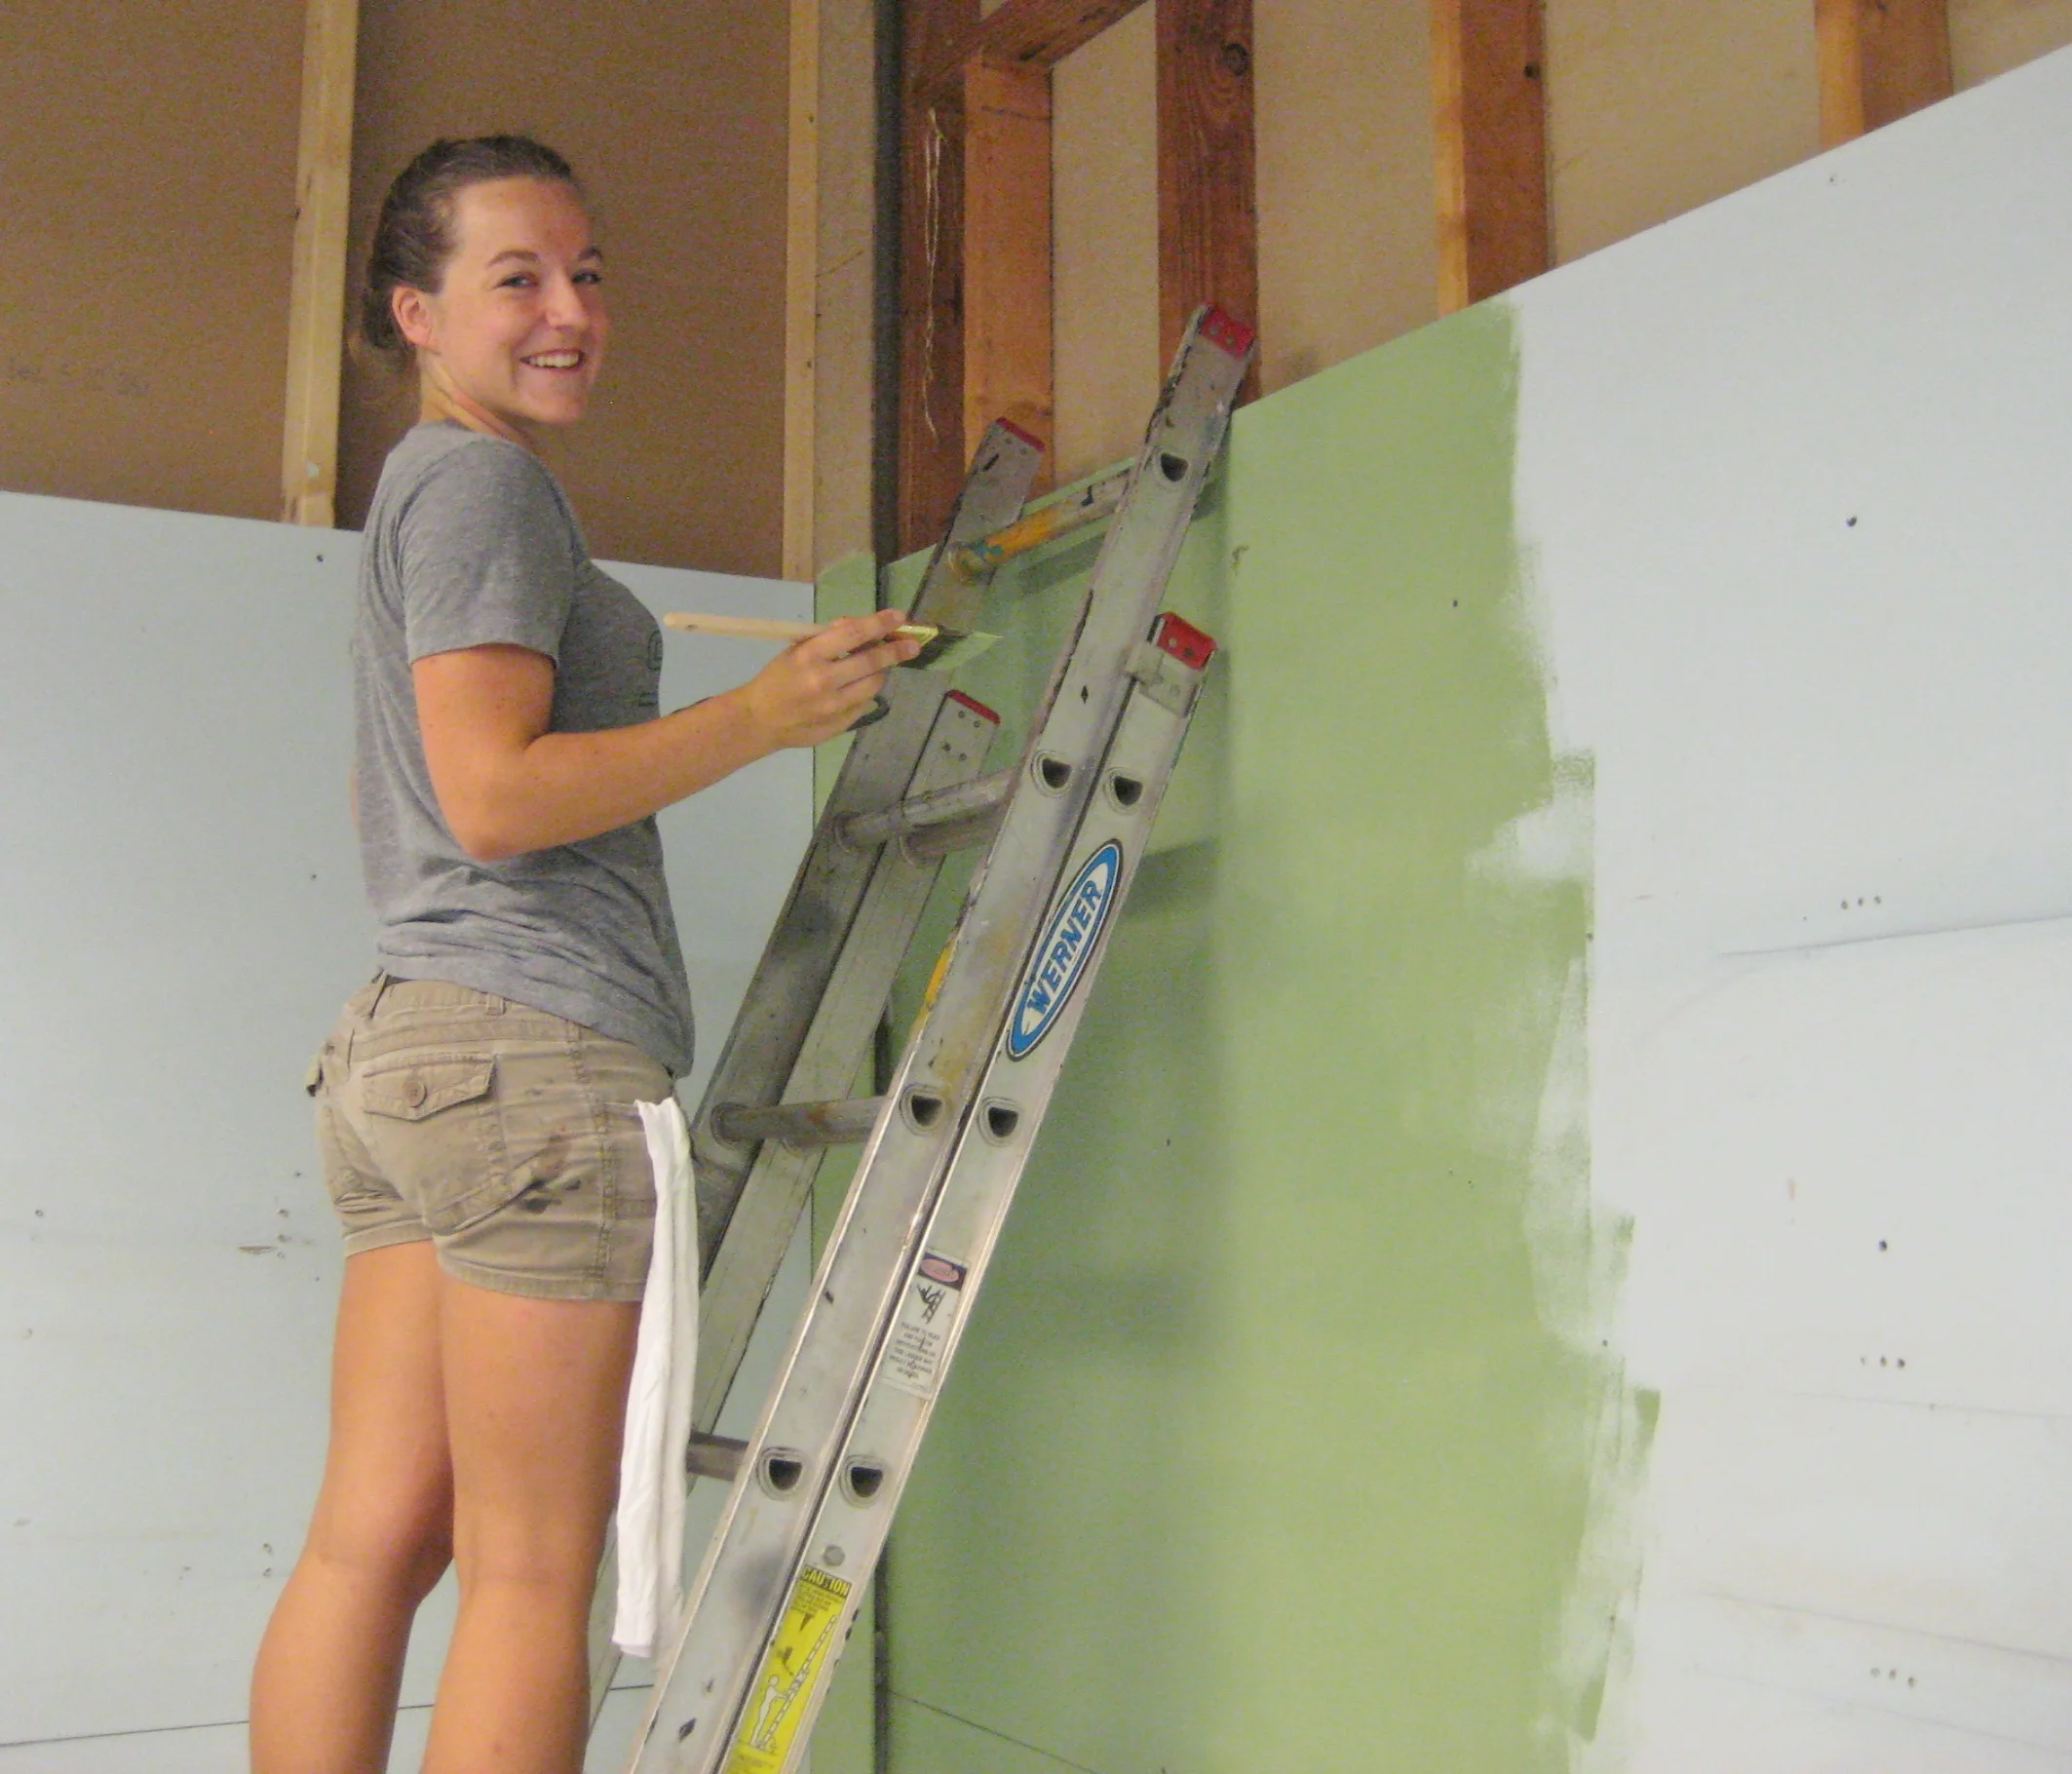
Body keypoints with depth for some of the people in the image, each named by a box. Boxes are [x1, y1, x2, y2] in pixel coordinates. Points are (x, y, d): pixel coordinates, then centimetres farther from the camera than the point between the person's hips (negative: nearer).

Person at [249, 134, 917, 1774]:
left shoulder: (424, 482, 25)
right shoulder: (483, 477, -5)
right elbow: (496, 795, -16)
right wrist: (762, 714, -12)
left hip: (411, 1036, 9)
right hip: (529, 1047, -9)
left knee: (374, 1538, 7)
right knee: (532, 1572, -5)